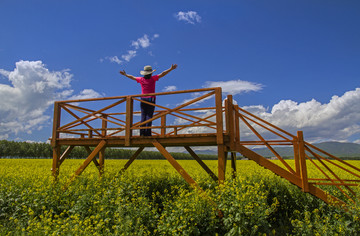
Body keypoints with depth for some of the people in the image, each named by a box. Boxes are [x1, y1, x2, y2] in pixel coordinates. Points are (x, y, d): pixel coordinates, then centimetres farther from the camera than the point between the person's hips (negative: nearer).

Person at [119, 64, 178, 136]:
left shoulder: (141, 79, 6)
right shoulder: (152, 78, -4)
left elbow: (132, 77, 21)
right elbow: (162, 74, -6)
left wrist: (125, 74, 38)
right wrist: (171, 68, -5)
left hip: (143, 100, 4)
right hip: (151, 99, -4)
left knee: (143, 117, 4)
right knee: (149, 116, -6)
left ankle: (142, 133, -1)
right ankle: (147, 133, -11)